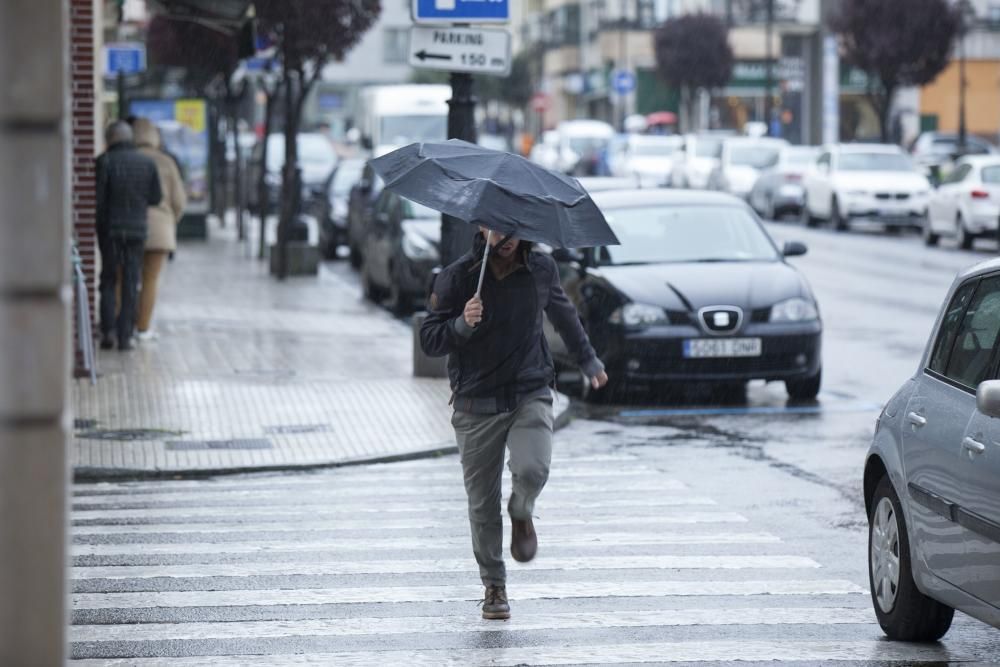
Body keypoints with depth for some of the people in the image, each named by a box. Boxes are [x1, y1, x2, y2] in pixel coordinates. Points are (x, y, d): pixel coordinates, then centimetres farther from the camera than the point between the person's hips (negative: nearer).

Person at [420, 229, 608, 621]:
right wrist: (462, 324, -27)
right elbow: (429, 340, -7)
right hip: (477, 404, -1)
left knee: (532, 469, -25)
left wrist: (588, 360, 34)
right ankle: (494, 586, 19)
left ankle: (521, 514, 11)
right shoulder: (457, 278, -7)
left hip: (530, 395, 1)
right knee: (482, 503, 1)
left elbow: (563, 313, 22)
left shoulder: (541, 269, 2)